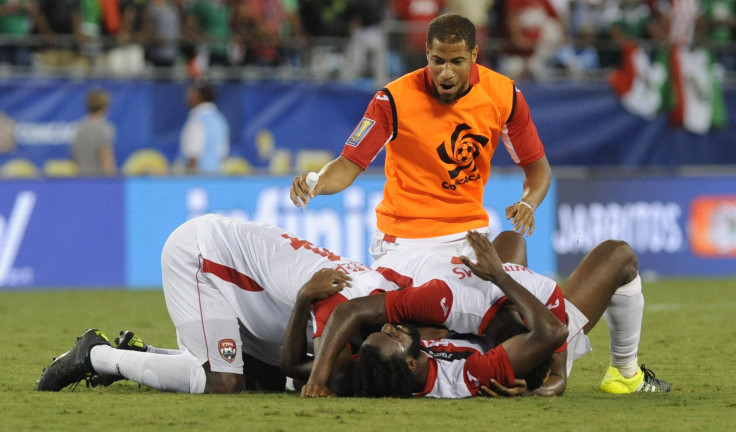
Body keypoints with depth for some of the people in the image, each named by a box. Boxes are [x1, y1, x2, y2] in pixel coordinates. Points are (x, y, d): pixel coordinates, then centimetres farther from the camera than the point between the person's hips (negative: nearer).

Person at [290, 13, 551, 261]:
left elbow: (537, 165, 1)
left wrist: (527, 204, -19)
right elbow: (348, 165, -14)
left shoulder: (503, 94, -9)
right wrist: (314, 185, -35)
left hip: (469, 236, 3)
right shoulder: (395, 99, -17)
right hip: (404, 241, -2)